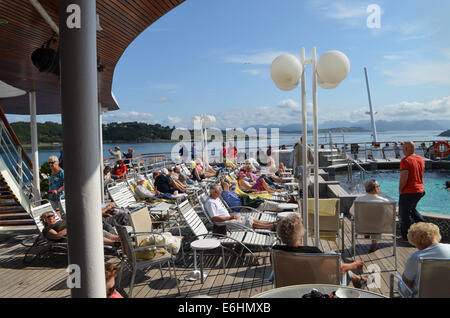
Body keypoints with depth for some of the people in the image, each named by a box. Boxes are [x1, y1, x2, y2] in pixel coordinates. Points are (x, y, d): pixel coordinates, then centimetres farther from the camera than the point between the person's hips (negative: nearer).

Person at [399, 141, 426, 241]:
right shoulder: (421, 159, 7)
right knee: (412, 209, 29)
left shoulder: (405, 160, -18)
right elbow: (420, 175, 15)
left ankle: (407, 237, 13)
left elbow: (404, 178, -22)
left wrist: (400, 190, -10)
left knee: (404, 214, 6)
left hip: (408, 192, -8)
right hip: (420, 190, 8)